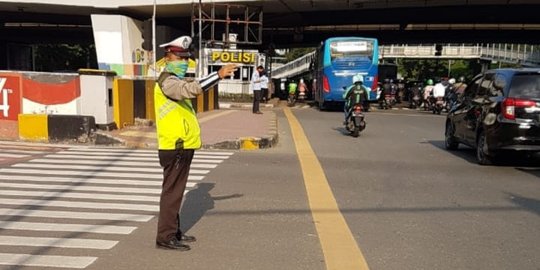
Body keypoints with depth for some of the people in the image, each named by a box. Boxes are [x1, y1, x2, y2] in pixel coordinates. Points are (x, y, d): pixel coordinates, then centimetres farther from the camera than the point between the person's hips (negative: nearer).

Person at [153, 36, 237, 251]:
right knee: (172, 191, -5)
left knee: (176, 191, 16)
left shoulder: (174, 81, 20)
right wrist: (218, 75, -35)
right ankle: (165, 237, 3)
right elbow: (191, 89, -33)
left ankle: (173, 231, 27)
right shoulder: (167, 82, -15)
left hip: (181, 147, 10)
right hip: (175, 147, -10)